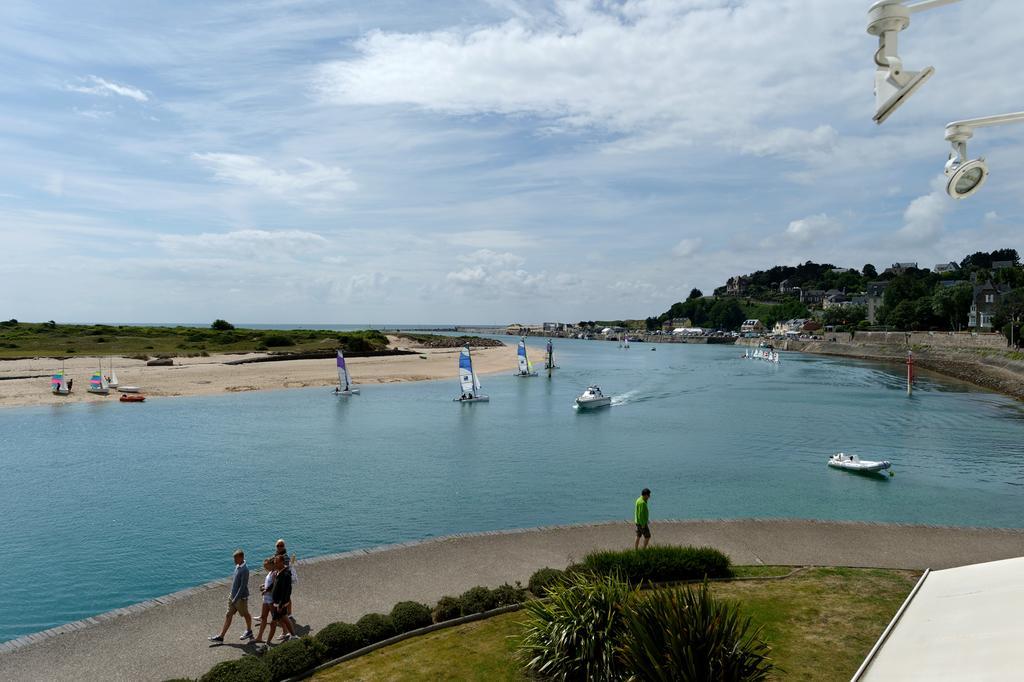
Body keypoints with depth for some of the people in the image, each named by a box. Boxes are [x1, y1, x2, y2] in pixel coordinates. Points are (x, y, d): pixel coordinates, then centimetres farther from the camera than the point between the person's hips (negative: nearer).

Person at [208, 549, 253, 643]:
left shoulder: (244, 570, -26)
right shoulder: (237, 566, 2)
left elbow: (243, 586, -26)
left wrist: (235, 599, -24)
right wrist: (231, 594, 19)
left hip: (241, 598, -8)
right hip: (233, 596, 8)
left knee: (246, 615, 12)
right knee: (228, 615, 9)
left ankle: (249, 631, 33)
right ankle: (221, 637, 14)